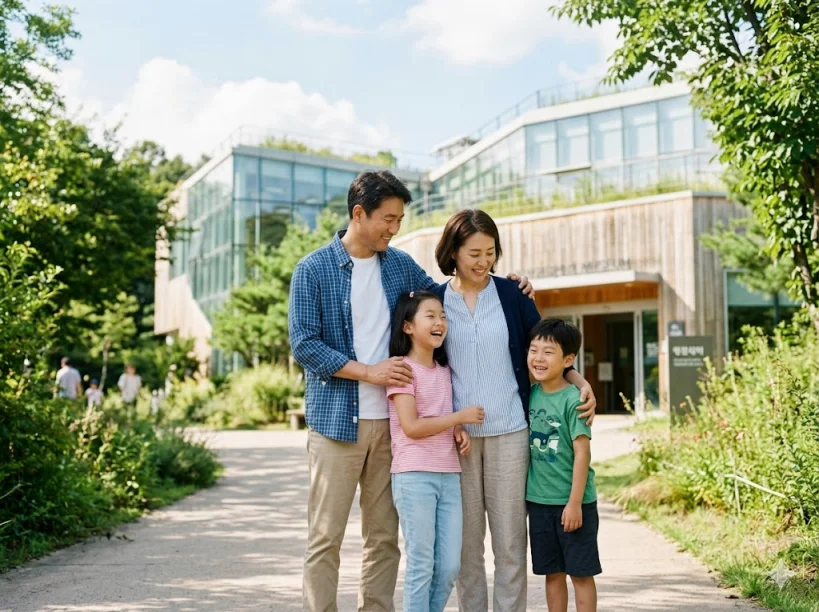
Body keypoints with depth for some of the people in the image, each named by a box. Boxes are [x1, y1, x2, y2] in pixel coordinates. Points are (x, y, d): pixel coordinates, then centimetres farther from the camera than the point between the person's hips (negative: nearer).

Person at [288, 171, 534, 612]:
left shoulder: (400, 265, 10)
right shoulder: (313, 269, -4)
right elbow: (304, 345, -9)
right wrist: (369, 372, -15)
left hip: (390, 421, 4)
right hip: (336, 420, -4)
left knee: (384, 536, 9)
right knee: (326, 536, 0)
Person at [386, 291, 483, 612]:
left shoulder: (444, 370, 13)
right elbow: (411, 427, -15)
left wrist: (459, 431, 2)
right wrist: (460, 417, -11)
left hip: (448, 475, 7)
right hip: (414, 476, -6)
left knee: (450, 565, 7)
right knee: (421, 565, -2)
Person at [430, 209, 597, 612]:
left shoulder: (511, 295, 4)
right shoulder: (436, 300, 3)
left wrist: (581, 383, -4)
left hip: (508, 432, 0)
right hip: (457, 435, 0)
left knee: (510, 540, 1)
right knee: (466, 540, 5)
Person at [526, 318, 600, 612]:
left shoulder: (573, 399, -14)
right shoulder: (530, 394, 3)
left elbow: (582, 452, -15)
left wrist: (574, 502, -17)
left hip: (572, 501, -5)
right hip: (539, 500, 6)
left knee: (581, 573, 6)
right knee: (552, 573, 14)